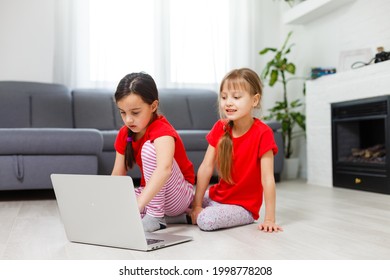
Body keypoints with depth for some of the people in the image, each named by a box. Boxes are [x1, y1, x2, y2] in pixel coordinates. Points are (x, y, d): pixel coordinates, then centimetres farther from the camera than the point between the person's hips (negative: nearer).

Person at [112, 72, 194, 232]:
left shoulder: (161, 130, -26)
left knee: (149, 147, -28)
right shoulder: (124, 134, -2)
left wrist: (136, 206, -56)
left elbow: (165, 168, -46)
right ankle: (171, 216, -2)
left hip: (179, 195, -7)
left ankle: (155, 217, -19)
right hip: (151, 194, 8)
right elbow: (117, 175, -1)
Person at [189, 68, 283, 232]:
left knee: (206, 221, -28)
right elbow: (206, 167, -7)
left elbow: (267, 178, -21)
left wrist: (269, 219, -22)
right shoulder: (219, 128, -4)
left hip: (244, 206, -4)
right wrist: (196, 205, -11)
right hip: (216, 196, 5)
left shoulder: (262, 133, -19)